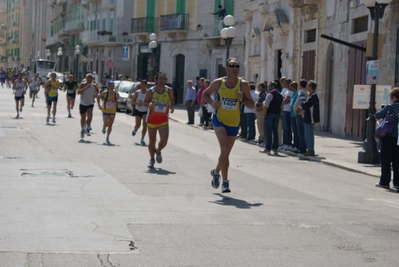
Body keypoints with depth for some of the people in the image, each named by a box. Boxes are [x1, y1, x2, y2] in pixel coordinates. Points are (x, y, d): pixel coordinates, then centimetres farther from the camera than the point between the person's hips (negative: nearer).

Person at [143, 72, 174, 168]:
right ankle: (152, 159, 28)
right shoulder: (151, 91, -10)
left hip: (163, 119, 0)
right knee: (152, 141, 6)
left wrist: (171, 106, -4)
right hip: (152, 119, 0)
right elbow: (144, 102, 1)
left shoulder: (169, 91, -5)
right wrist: (149, 104, -22)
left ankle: (158, 151, 21)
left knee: (164, 140, -14)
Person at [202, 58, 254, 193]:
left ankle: (216, 172, 43)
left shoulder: (243, 84, -4)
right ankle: (225, 181, -16)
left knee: (226, 153, 14)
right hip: (219, 119, -2)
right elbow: (205, 94, 12)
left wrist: (242, 99, -20)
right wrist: (212, 102, -8)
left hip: (234, 123, 2)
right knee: (225, 149, -21)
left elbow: (251, 105, 0)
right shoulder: (218, 83, -3)